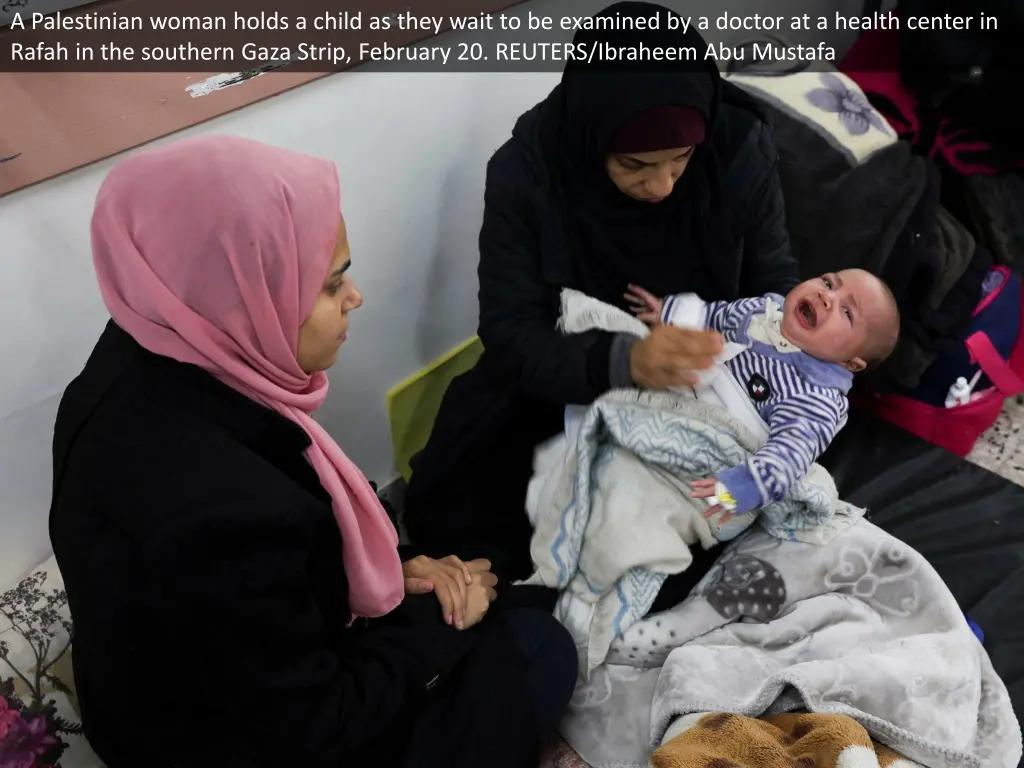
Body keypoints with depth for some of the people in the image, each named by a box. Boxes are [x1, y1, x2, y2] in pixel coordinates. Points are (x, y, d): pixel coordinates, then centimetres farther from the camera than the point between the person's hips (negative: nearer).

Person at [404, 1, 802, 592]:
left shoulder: (740, 145, -19)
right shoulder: (527, 170, -24)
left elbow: (774, 277, -5)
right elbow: (512, 336, -26)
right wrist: (622, 360, -45)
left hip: (705, 385, 1)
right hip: (566, 384, -1)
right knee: (443, 511, -10)